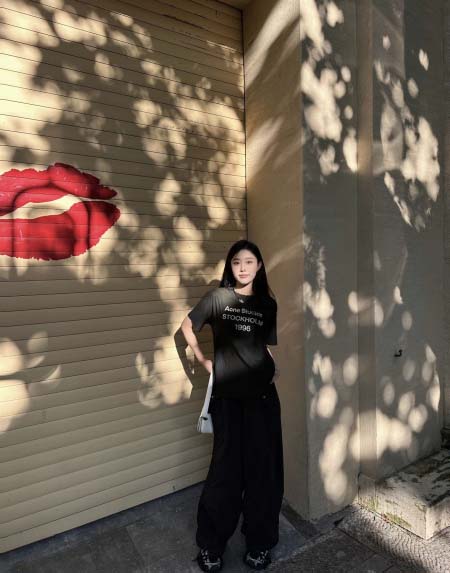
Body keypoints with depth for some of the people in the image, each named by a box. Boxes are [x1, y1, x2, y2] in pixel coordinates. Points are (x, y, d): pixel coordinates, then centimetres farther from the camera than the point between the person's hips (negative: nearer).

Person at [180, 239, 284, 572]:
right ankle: (210, 544, 27)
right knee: (227, 466, 6)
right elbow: (187, 326, 8)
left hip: (262, 394, 2)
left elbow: (267, 344, 13)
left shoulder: (268, 303, 6)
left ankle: (260, 542, 30)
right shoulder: (217, 297, -1)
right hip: (227, 394, -2)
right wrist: (203, 360, 3)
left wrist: (275, 368, -2)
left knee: (263, 466, 9)